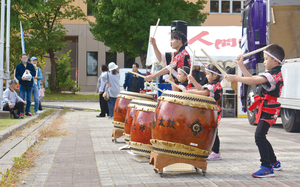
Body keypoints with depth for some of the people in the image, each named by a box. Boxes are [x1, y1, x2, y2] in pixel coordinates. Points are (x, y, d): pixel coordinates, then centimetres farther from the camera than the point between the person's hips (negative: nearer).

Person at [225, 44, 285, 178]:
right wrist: (241, 65, 17)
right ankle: (274, 163, 31)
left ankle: (267, 168, -17)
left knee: (259, 136, -16)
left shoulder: (274, 74, -18)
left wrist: (235, 78, -29)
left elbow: (253, 81, -30)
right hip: (265, 109, 11)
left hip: (268, 110, -11)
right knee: (261, 137, 18)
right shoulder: (273, 74, 15)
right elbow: (252, 78, 18)